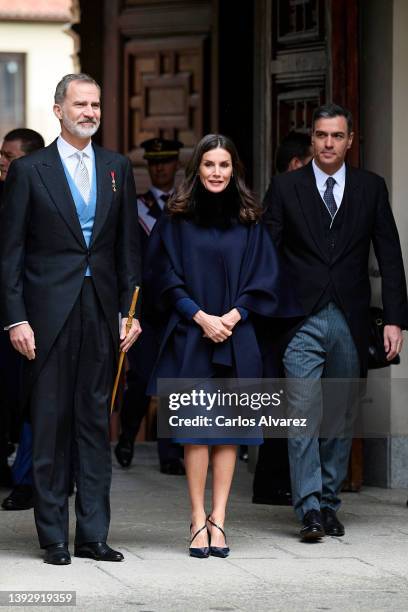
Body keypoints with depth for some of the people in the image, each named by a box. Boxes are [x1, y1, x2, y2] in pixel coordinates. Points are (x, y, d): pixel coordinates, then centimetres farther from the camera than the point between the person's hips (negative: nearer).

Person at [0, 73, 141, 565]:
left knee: (96, 422, 6)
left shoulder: (117, 169, 11)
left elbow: (128, 246, 12)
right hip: (49, 314, -3)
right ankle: (53, 537, 6)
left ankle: (93, 534, 10)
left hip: (101, 312, 4)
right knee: (50, 423, 0)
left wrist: (131, 311, 5)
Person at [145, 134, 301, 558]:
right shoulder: (177, 219, 3)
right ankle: (199, 519, -2)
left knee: (229, 428, 0)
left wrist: (233, 316, -8)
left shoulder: (249, 221, 8)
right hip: (190, 337, -2)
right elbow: (165, 277, 0)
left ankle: (218, 519, 2)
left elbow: (263, 279, 6)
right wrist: (201, 317, -11)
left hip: (236, 338, 2)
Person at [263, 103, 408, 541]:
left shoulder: (371, 188, 8)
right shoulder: (285, 188, 4)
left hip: (350, 321, 2)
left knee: (340, 418, 8)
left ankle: (329, 503, 17)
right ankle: (310, 509, -13)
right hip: (302, 320, -2)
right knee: (304, 412, -11)